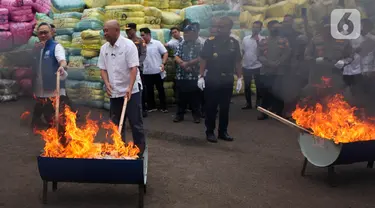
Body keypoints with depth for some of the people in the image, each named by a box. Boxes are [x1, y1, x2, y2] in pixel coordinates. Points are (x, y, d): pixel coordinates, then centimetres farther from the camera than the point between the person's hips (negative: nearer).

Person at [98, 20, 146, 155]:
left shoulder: (128, 45, -12)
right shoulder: (104, 48, 6)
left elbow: (134, 68, -18)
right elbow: (103, 68, 10)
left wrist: (130, 88, -28)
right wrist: (107, 83, -9)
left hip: (130, 91, -6)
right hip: (114, 92, 6)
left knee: (136, 123, 1)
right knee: (116, 124, 12)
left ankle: (140, 151, 13)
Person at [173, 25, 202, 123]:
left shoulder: (199, 44, -3)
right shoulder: (181, 44, 10)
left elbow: (200, 58, -12)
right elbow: (176, 57, 3)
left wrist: (188, 63, -14)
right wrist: (183, 64, -15)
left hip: (194, 76, -4)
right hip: (181, 75, 4)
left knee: (194, 97, 3)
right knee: (181, 97, 10)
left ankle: (196, 115, 14)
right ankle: (179, 114, 19)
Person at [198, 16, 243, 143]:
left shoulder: (234, 43, 2)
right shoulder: (210, 41, -6)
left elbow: (237, 62, 8)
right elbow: (203, 60, -4)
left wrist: (240, 78, 6)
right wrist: (201, 76, -9)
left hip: (227, 79, 3)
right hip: (212, 79, -3)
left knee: (225, 107, 10)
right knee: (211, 107, 3)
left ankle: (223, 132, 21)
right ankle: (210, 132, 13)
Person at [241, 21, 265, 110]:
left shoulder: (262, 39, -6)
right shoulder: (245, 39, 5)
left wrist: (258, 41, -22)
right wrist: (240, 63, 12)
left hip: (257, 66, -4)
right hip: (246, 66, 4)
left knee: (258, 86, 6)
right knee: (247, 86, 10)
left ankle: (258, 103, 19)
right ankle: (248, 103, 22)